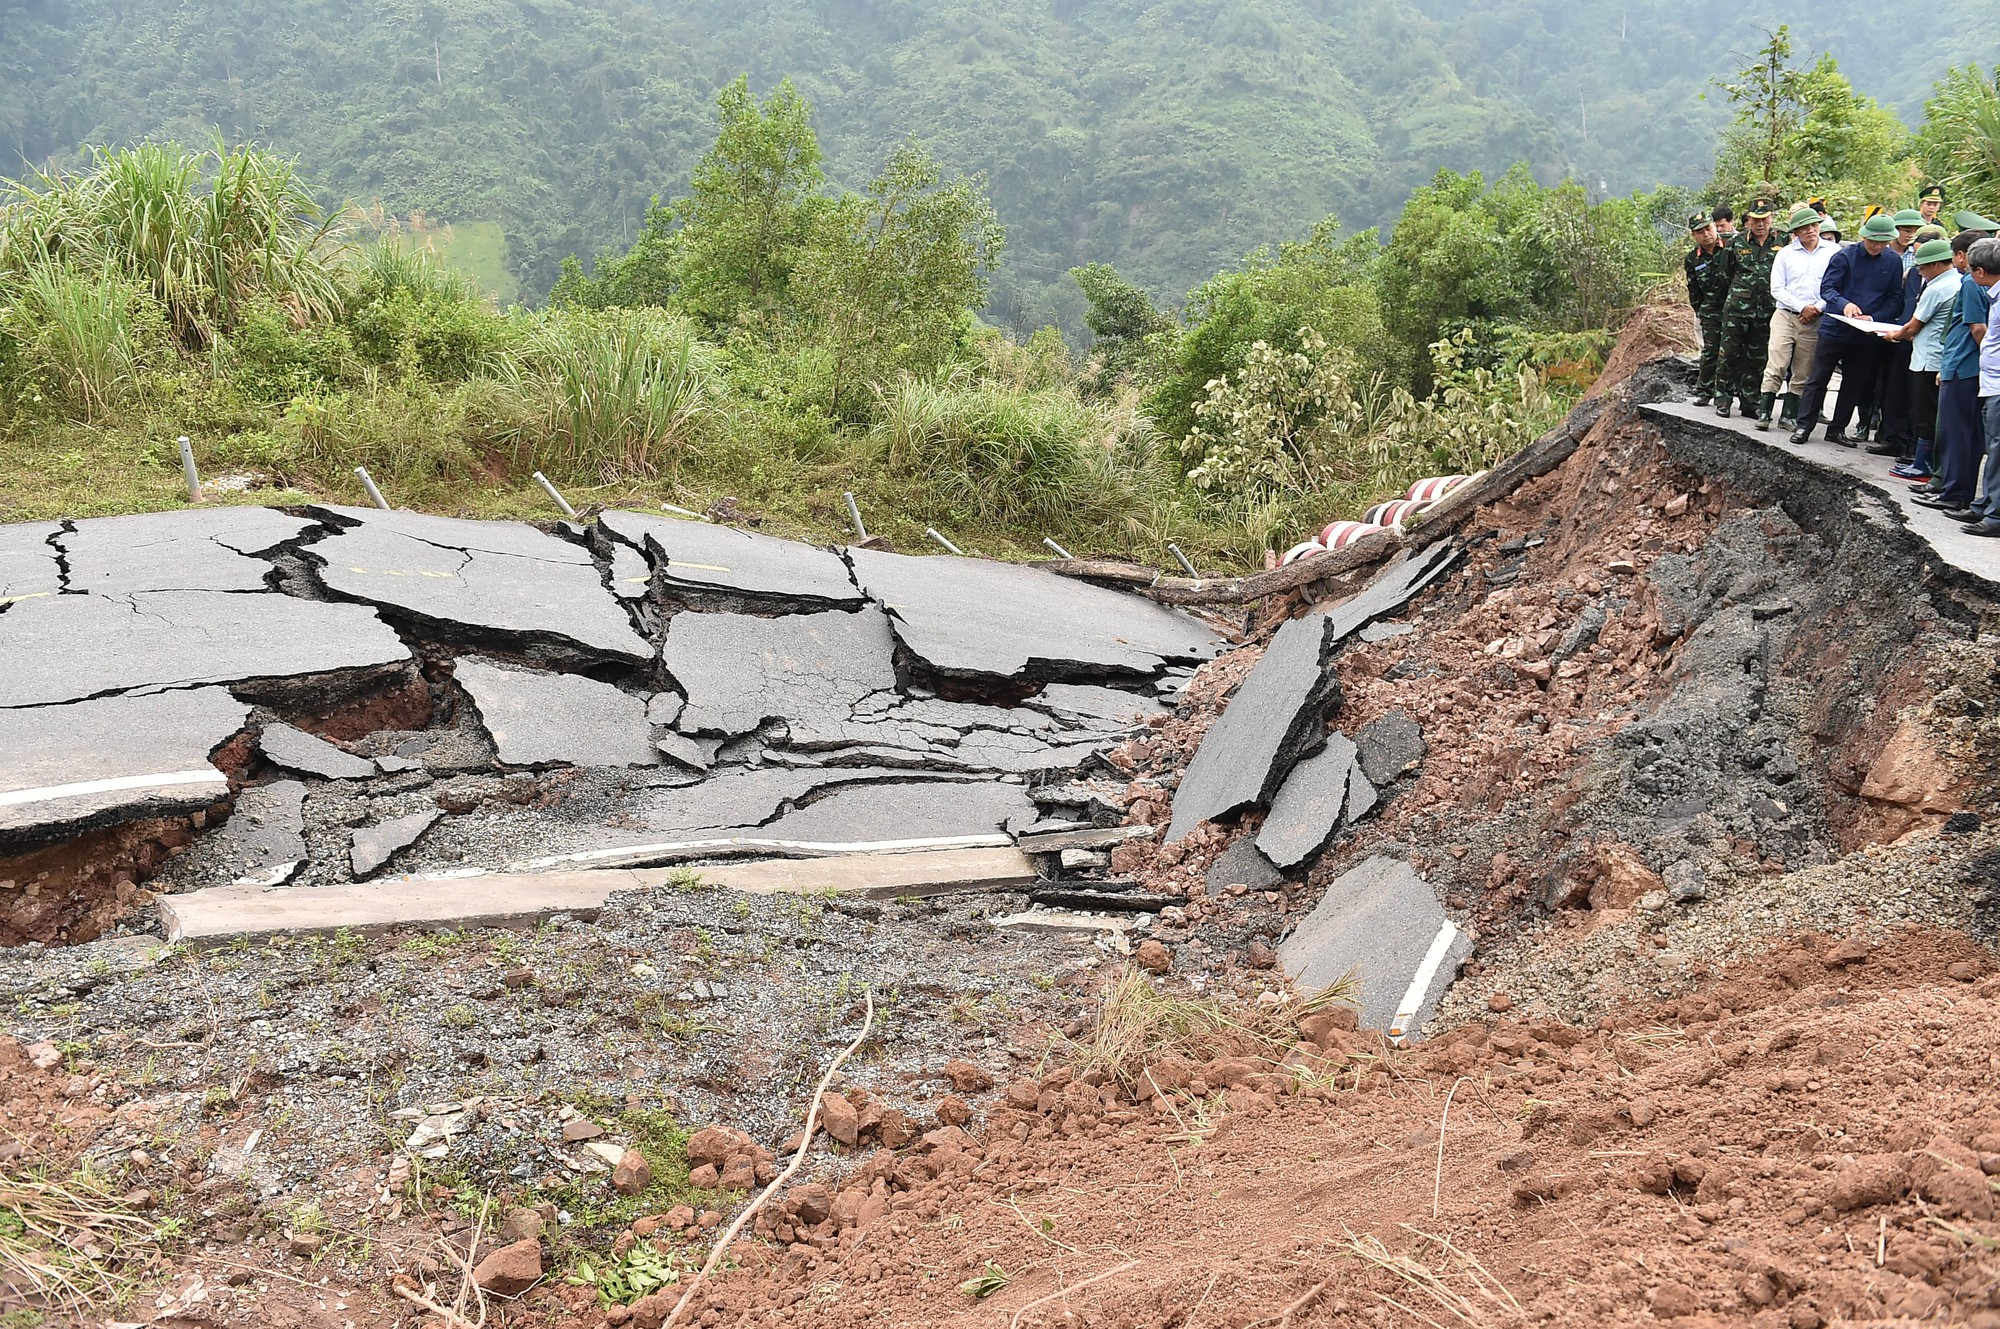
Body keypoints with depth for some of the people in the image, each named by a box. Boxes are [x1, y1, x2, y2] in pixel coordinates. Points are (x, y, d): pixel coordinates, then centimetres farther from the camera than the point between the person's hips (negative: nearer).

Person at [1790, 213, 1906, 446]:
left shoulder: (1893, 263, 3)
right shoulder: (1845, 256, -5)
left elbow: (1895, 299, 3)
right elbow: (1826, 287, -10)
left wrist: (1874, 318, -14)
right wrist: (1844, 304, -29)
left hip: (1866, 336, 3)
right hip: (1835, 329, -3)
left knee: (1854, 384, 10)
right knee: (1818, 379, 0)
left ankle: (1837, 429, 20)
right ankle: (1804, 426, 6)